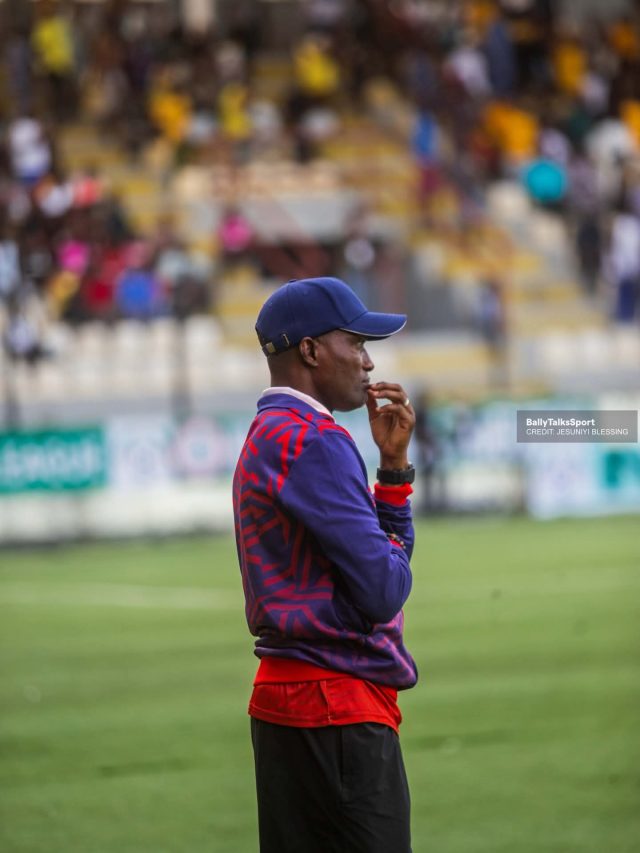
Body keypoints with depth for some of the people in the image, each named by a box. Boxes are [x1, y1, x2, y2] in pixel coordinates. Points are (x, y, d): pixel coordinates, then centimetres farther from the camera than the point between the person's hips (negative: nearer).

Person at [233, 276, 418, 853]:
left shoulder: (268, 438, 19)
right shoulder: (314, 442, -14)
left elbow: (372, 547, 23)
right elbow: (384, 589, -19)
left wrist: (393, 462, 13)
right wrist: (394, 551, 3)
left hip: (284, 698, 11)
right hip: (339, 716, -11)